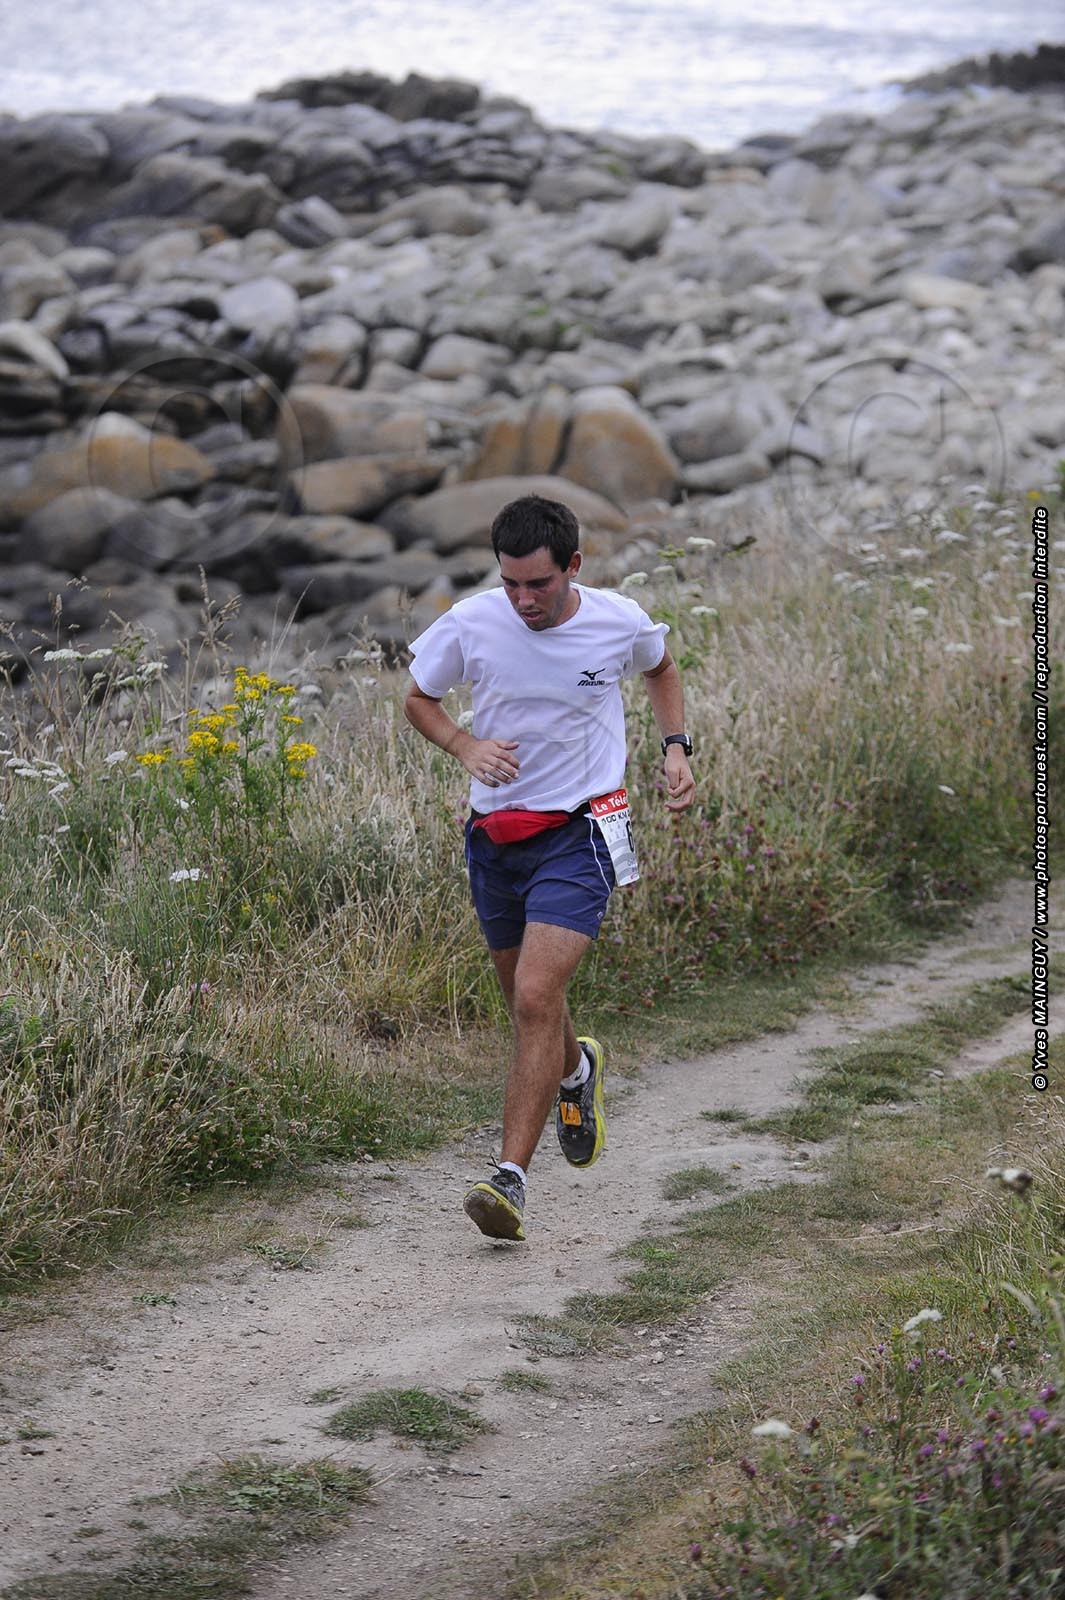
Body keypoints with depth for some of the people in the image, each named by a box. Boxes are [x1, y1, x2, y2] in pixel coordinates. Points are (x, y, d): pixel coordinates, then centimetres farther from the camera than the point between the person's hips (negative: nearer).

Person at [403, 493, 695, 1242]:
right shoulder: (470, 624, -9)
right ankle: (576, 1071, 53)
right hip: (494, 832, 3)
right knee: (528, 1002, 17)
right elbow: (419, 700, 8)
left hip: (579, 832, -3)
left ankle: (511, 1176, -19)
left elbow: (661, 669, 17)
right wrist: (465, 745, -12)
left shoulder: (620, 621, -8)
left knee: (536, 999, -19)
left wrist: (677, 747, 2)